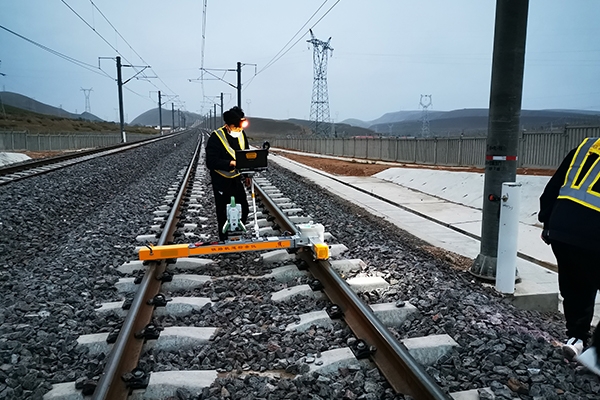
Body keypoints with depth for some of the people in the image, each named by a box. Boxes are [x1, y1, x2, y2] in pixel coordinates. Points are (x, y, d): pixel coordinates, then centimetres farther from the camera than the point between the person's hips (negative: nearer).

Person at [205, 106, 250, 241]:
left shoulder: (241, 134, -2)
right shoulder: (216, 137, -20)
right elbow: (211, 162, -24)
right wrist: (231, 163, -34)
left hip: (237, 179, 6)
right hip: (222, 181, -5)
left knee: (244, 210, 10)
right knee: (224, 214, 6)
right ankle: (224, 240, 22)